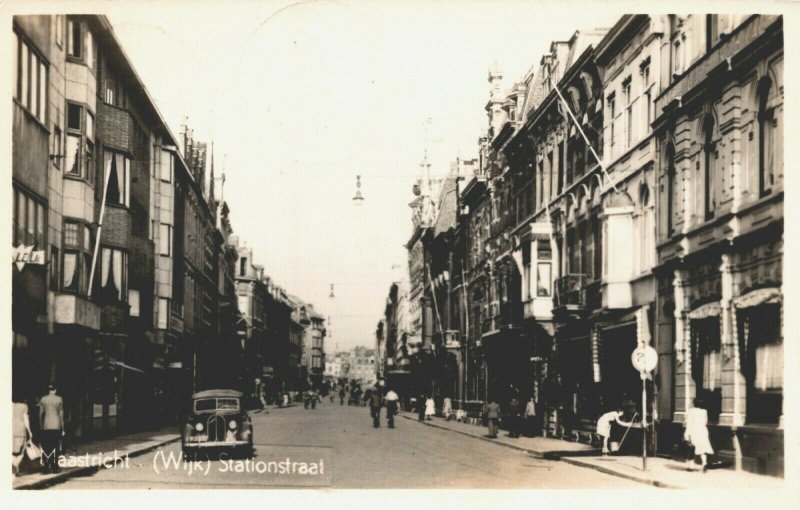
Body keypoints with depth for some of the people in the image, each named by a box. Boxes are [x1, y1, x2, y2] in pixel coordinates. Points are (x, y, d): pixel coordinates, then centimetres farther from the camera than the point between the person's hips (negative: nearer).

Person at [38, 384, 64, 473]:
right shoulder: (59, 399, 0)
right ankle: (54, 467, -1)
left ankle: (46, 468, 1)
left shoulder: (43, 399, 3)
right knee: (56, 447, 3)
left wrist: (41, 426, 12)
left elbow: (40, 414, 5)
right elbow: (61, 414, 1)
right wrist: (62, 428, 6)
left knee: (46, 447, 5)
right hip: (57, 426, -1)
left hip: (46, 426, 1)